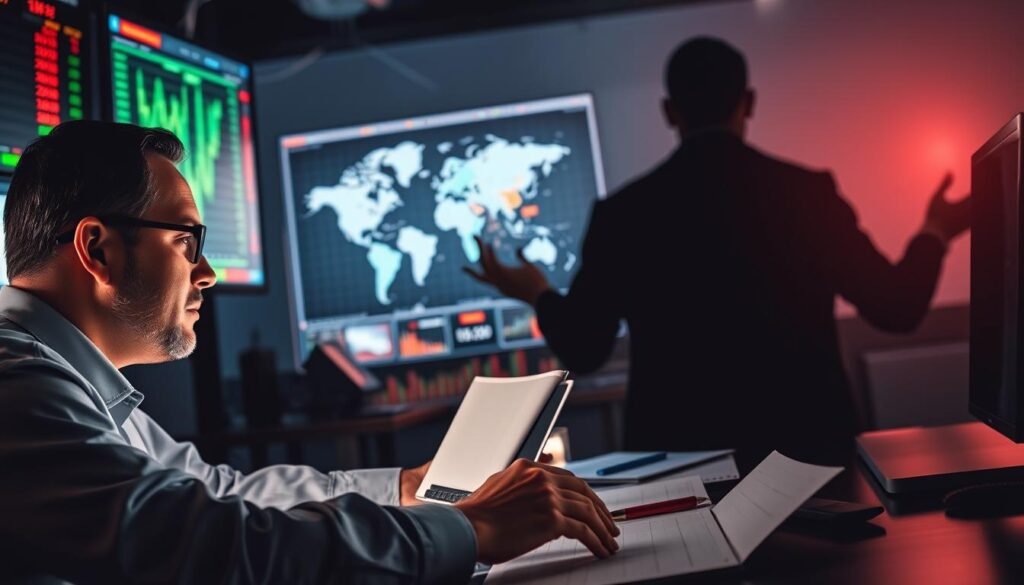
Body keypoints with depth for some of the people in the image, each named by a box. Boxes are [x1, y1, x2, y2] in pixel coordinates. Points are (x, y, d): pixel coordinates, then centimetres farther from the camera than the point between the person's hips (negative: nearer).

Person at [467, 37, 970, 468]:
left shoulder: (622, 212, -7)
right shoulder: (807, 192, -7)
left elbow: (581, 351, -2)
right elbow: (896, 308, -2)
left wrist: (538, 294, 18)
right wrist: (934, 234, 18)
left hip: (680, 456, 0)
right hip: (807, 444, 0)